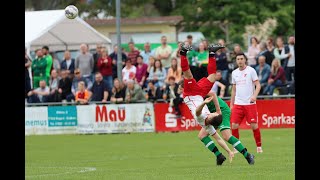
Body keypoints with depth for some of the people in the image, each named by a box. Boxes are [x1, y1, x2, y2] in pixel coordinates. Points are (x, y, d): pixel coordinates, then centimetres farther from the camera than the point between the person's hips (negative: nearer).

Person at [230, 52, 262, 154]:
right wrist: (231, 104, 15)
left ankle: (259, 146, 9)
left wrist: (254, 95, -22)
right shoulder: (234, 73, 12)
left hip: (250, 103, -4)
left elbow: (258, 85, -5)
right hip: (238, 103, 4)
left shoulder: (251, 70, -2)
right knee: (234, 125, -6)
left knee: (254, 125, -6)